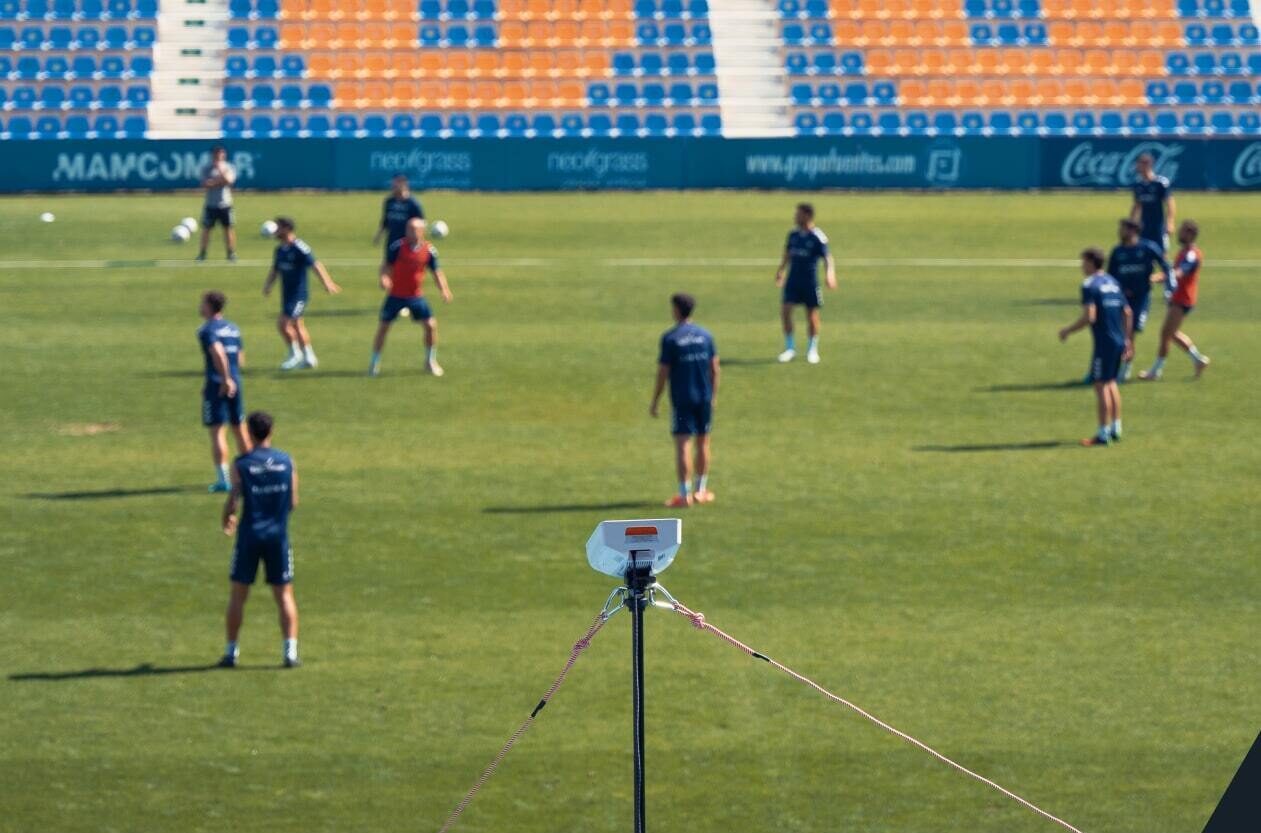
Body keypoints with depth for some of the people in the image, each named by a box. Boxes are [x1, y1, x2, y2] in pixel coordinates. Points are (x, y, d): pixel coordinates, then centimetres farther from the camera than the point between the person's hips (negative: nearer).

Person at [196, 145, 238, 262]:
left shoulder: (228, 167, 2)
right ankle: (202, 253, 7)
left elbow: (228, 181, -15)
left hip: (225, 204, 0)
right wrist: (220, 180, -13)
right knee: (206, 228, 0)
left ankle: (231, 253, 11)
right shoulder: (206, 168, 0)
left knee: (229, 228, 2)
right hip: (211, 204, 0)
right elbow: (205, 184, -11)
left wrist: (220, 169, -17)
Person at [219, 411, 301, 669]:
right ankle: (290, 651, -2)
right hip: (278, 536, 2)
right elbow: (293, 502, 3)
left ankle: (232, 652, 10)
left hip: (249, 535, -2)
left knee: (237, 595, 9)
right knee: (284, 595, 8)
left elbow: (232, 501, -10)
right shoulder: (287, 462, 0)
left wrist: (227, 521, 10)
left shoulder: (242, 464, -8)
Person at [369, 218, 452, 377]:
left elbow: (436, 272, 4)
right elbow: (386, 265, -4)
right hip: (395, 295, -1)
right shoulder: (397, 246, -10)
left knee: (431, 325, -7)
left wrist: (444, 290, -9)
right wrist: (384, 278, -24)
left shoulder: (429, 250, -5)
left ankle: (431, 361, 13)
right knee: (383, 327, -2)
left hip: (416, 296, 1)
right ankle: (374, 363, 15)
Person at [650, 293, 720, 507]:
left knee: (682, 444, -3)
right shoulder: (705, 336, 4)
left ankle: (684, 495, -6)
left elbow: (663, 373, -10)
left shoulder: (670, 338, -10)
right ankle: (701, 490, 24)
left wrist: (654, 402, -2)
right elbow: (715, 368, 6)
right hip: (704, 398, 5)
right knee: (703, 442, 15)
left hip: (682, 399, -5)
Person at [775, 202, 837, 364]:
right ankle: (790, 348, 5)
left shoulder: (817, 237, -11)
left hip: (810, 280, -4)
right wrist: (781, 270, 28)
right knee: (785, 310, -7)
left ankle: (812, 349, 22)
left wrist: (830, 273, -30)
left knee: (811, 314, 5)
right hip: (793, 278, 5)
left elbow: (827, 258, -14)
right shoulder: (793, 234, 6)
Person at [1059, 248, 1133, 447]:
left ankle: (1103, 434, -2)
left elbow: (1089, 317, -21)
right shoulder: (1113, 283, 13)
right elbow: (1128, 313, 15)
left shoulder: (1089, 285, -12)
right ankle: (1116, 428, 22)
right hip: (1119, 341, 8)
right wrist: (1126, 339, 23)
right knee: (1111, 382, 19)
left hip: (1104, 343, -8)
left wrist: (1068, 331, -8)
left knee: (1101, 385, -3)